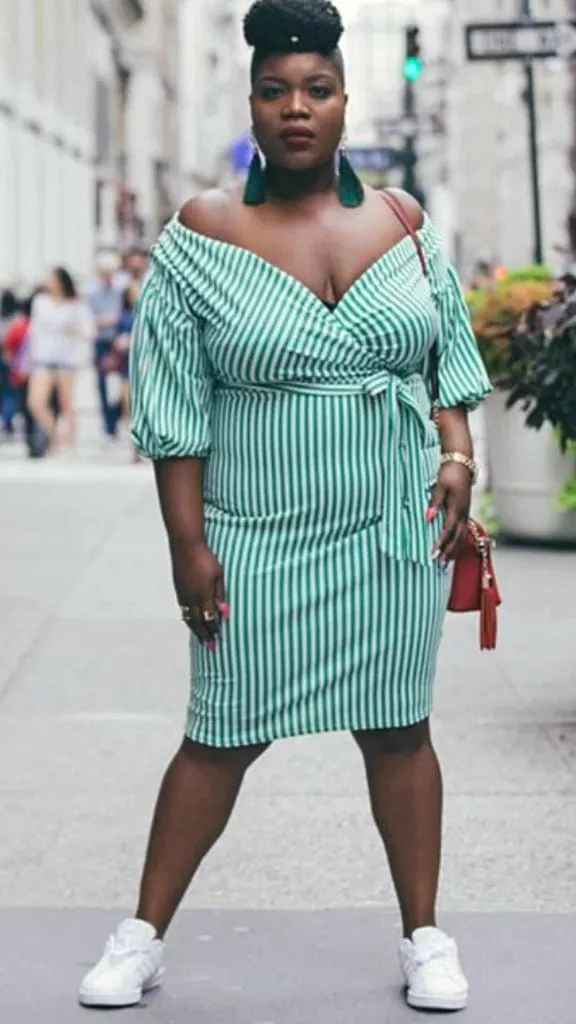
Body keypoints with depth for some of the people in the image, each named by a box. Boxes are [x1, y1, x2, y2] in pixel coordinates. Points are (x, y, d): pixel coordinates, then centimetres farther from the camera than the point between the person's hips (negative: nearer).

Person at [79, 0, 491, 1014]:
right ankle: (143, 938, 17)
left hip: (395, 528, 2)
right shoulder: (204, 233, -5)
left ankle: (424, 938, 20)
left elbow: (451, 352, 14)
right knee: (221, 739, 4)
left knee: (398, 730, 8)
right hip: (257, 537, -2)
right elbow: (174, 402, -5)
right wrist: (187, 542, -8)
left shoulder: (402, 222, 4)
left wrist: (457, 456, -1)